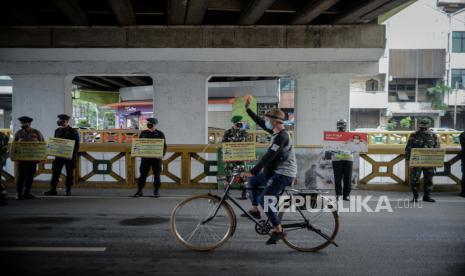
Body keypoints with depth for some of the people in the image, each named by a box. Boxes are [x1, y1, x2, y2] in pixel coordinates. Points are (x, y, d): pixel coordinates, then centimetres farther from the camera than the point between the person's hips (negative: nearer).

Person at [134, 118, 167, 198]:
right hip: (145, 157, 2)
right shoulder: (143, 133, 9)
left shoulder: (160, 134, 2)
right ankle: (139, 191, 8)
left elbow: (164, 146, 2)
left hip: (156, 158, -2)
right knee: (143, 174, 2)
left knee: (157, 174, 3)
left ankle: (156, 191, 12)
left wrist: (162, 155, -11)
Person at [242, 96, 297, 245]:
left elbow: (268, 156, -27)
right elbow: (259, 122, 17)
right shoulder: (277, 131, 8)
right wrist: (247, 108, 16)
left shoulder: (282, 136, -21)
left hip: (284, 174, -10)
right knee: (252, 180, 19)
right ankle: (255, 210, 26)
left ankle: (278, 231, -7)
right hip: (277, 171, 10)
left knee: (263, 199, -15)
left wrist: (253, 171, -25)